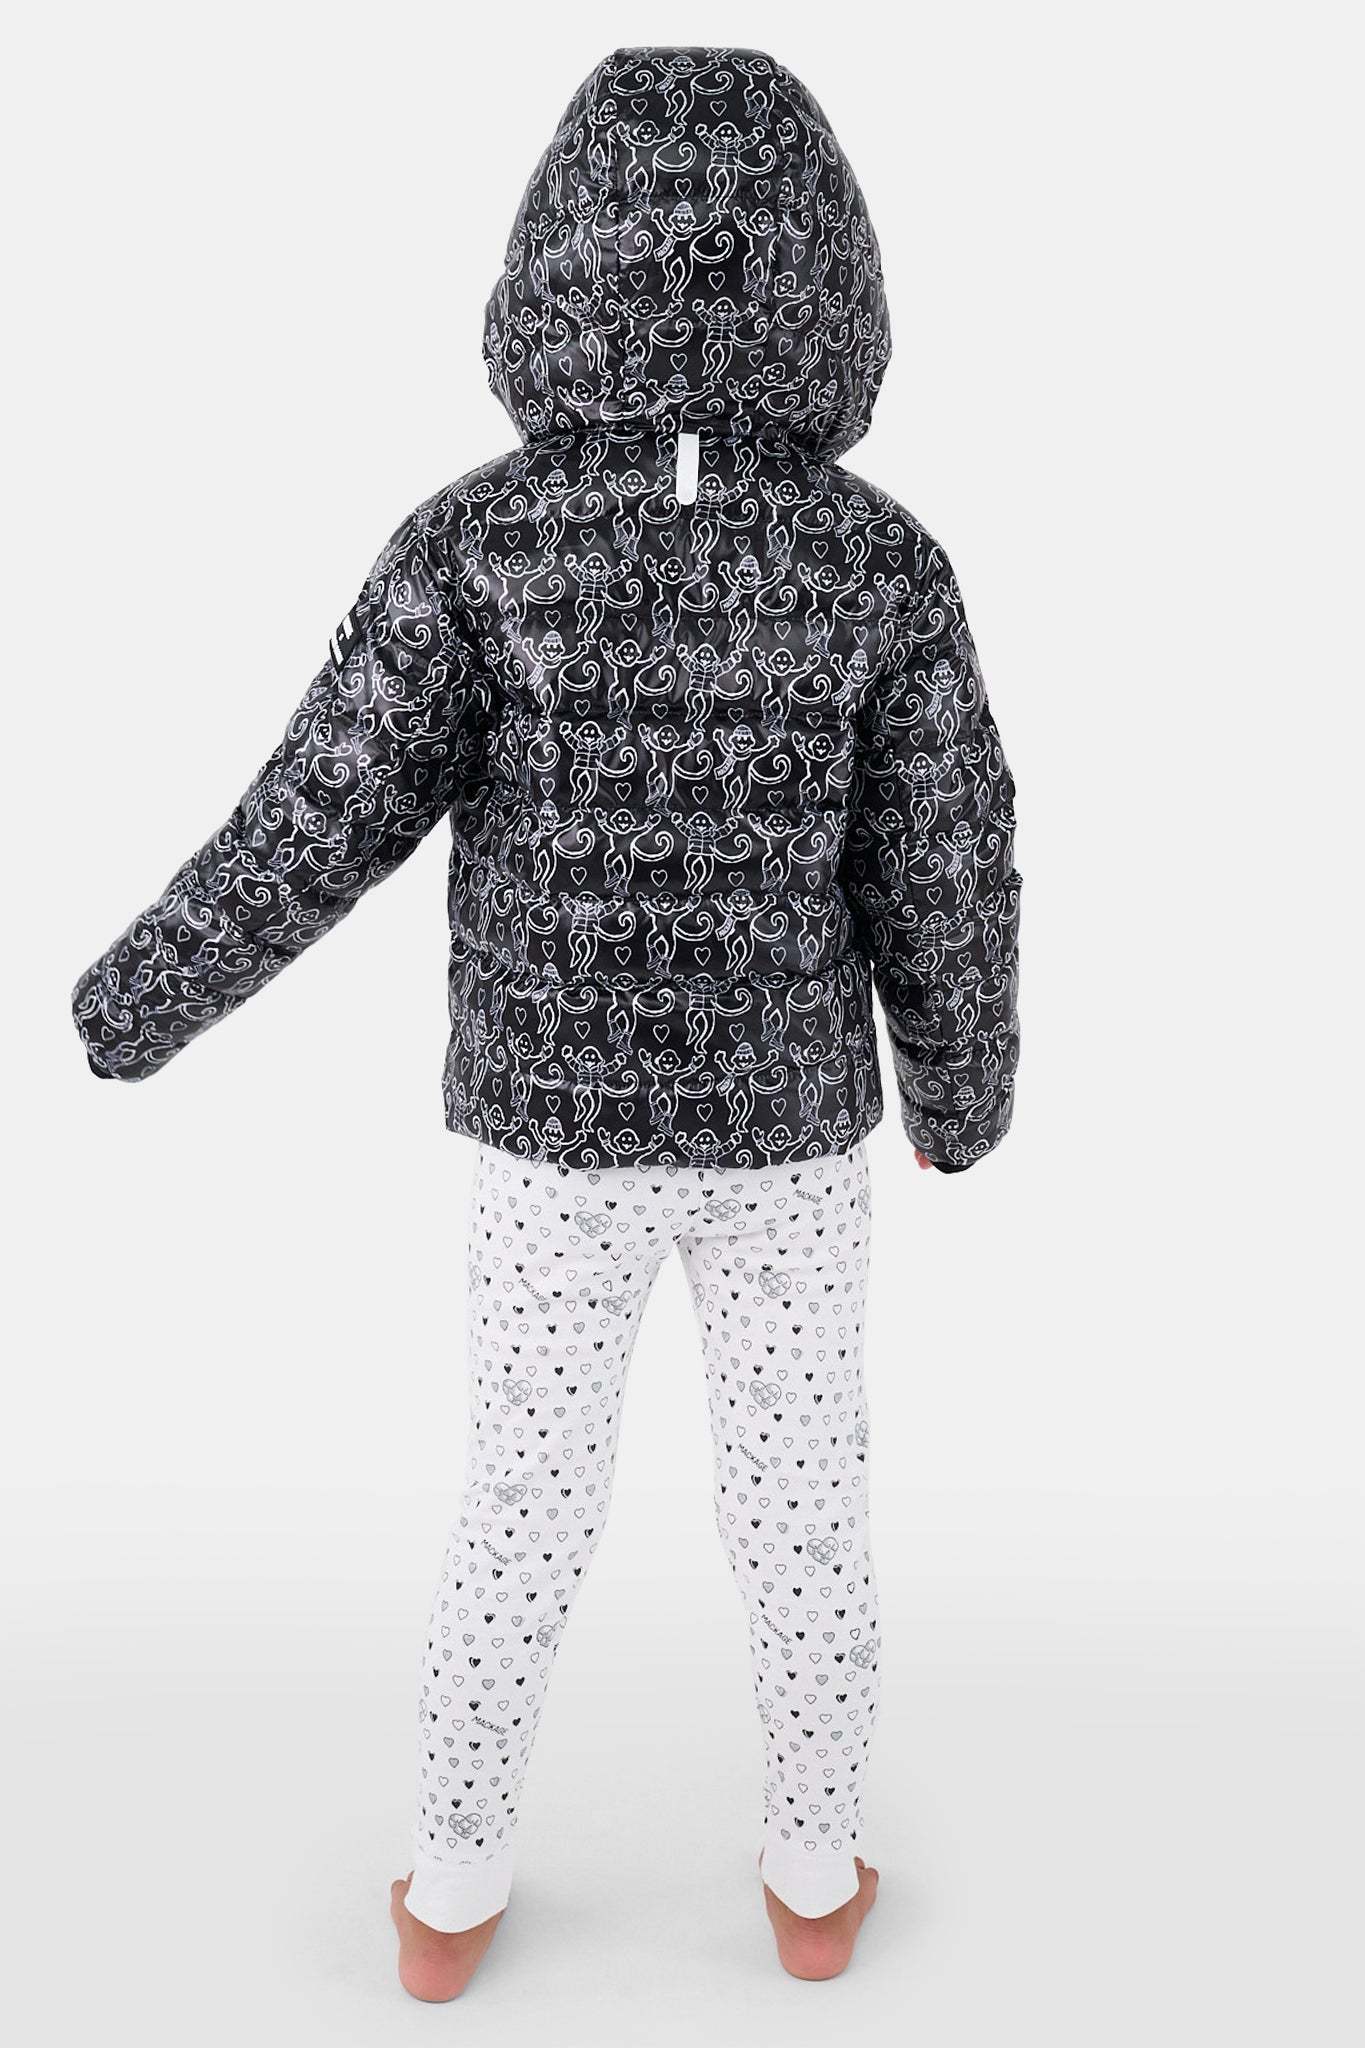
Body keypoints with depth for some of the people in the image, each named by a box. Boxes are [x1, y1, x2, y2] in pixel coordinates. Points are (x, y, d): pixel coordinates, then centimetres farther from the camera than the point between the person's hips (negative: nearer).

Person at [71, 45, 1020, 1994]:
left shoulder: (475, 541, -16)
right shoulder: (885, 561, -14)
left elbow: (321, 825, -14)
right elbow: (944, 882, -8)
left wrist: (136, 999, 2)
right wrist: (964, 1090, 11)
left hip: (558, 1122, 0)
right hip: (789, 1122, 0)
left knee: (526, 1501, 18)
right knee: (805, 1494, 19)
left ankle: (456, 1889, 34)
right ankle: (816, 1874, 37)